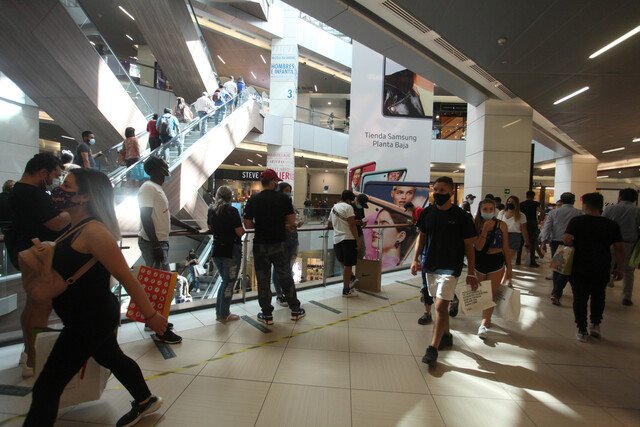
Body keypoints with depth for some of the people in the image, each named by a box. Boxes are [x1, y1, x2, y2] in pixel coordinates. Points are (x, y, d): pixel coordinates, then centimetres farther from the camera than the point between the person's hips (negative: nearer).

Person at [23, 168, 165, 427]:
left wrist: (150, 315, -20)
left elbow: (125, 276, -24)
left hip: (92, 319, -10)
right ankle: (145, 402, 47)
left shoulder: (93, 231, -24)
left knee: (47, 386, 2)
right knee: (112, 358, 25)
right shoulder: (77, 227, 5)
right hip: (92, 316, 10)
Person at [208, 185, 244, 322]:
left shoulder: (211, 210, 5)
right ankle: (224, 315, 15)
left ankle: (219, 312, 25)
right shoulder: (232, 211, -14)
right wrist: (243, 228, 3)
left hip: (216, 250, 6)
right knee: (229, 283, 6)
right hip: (231, 251, -6)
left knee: (225, 281, 21)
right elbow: (240, 232, -16)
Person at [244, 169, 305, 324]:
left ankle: (267, 314, 18)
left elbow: (247, 224, -2)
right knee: (285, 277, 12)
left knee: (263, 280, 10)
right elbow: (291, 221, -5)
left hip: (260, 245, 0)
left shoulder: (253, 200, -3)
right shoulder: (284, 198, -5)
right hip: (280, 244, 0)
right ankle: (295, 310, 24)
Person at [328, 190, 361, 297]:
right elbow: (352, 225, -15)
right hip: (348, 239, -7)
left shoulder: (333, 208, 17)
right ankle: (346, 290, 7)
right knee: (348, 265, 1)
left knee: (344, 263, 22)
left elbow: (330, 225, 28)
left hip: (337, 239, 7)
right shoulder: (348, 207, -7)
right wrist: (358, 240, -14)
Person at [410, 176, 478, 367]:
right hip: (431, 266, 5)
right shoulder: (428, 212, 1)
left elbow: (469, 246, -5)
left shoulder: (462, 217, -10)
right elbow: (422, 236, 12)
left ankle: (433, 348, 0)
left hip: (450, 268, -5)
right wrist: (415, 259, 2)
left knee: (441, 306, -9)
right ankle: (446, 336, 37)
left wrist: (471, 273, -6)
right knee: (441, 305, 17)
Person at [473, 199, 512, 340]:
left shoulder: (501, 225, -4)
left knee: (491, 294, -1)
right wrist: (485, 230, -22)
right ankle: (487, 319, 34)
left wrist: (509, 268, 4)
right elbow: (478, 247, -14)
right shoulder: (476, 226, -6)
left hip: (496, 262, 0)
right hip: (479, 262, 1)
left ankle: (484, 324, 4)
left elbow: (506, 248, 2)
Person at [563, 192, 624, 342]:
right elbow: (619, 248, 0)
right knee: (598, 296, 24)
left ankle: (582, 331, 12)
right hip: (602, 268, 2)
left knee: (580, 298, 7)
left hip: (579, 268, -2)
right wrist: (619, 268, 8)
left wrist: (577, 246, 1)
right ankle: (595, 324, 21)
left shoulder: (576, 221, -9)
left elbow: (567, 240, -21)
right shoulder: (612, 225, -1)